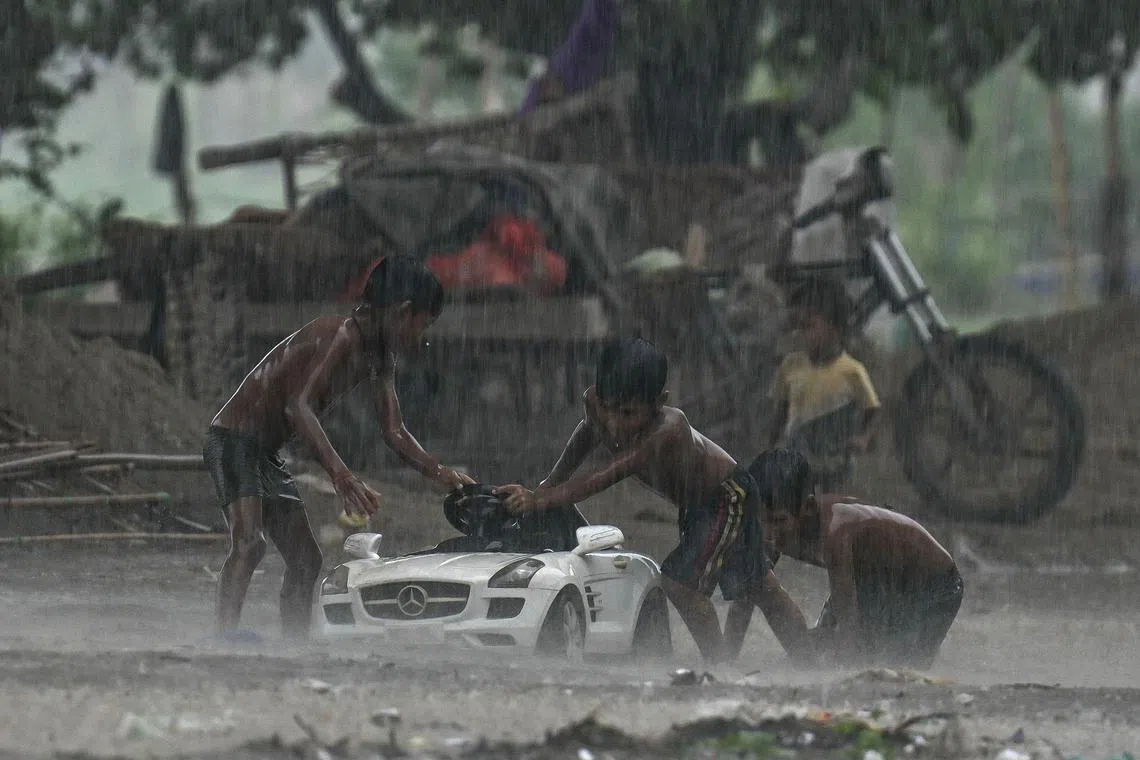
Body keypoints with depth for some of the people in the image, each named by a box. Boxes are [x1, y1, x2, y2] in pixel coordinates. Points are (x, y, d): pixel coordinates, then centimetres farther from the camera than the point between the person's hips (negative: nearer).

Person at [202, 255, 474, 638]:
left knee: (305, 560, 9)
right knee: (249, 543, -28)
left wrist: (438, 473, -3)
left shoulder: (380, 358, 10)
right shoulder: (341, 335, -21)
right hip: (233, 441, -10)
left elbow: (394, 433, 14)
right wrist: (341, 474, -42)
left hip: (265, 454, 10)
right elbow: (299, 405, -33)